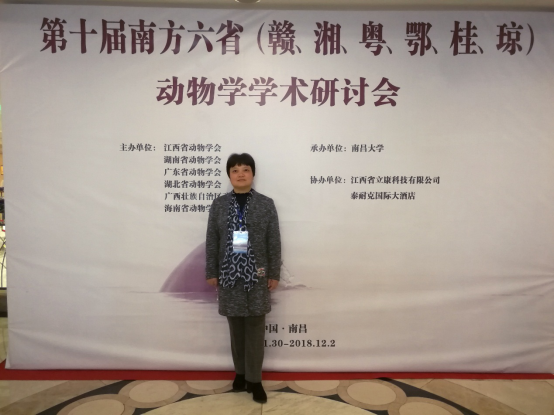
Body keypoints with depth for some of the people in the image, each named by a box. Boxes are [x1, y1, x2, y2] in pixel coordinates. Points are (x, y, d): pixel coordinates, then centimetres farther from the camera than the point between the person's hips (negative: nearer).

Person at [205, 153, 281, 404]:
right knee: (236, 327, 12)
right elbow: (212, 241, 5)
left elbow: (274, 242, -1)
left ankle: (254, 380, 17)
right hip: (229, 274, 2)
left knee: (255, 328, 5)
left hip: (257, 275, -1)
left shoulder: (266, 204, -1)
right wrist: (211, 272, 3)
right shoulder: (219, 205, 3)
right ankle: (240, 373, 29)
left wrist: (275, 274, -3)